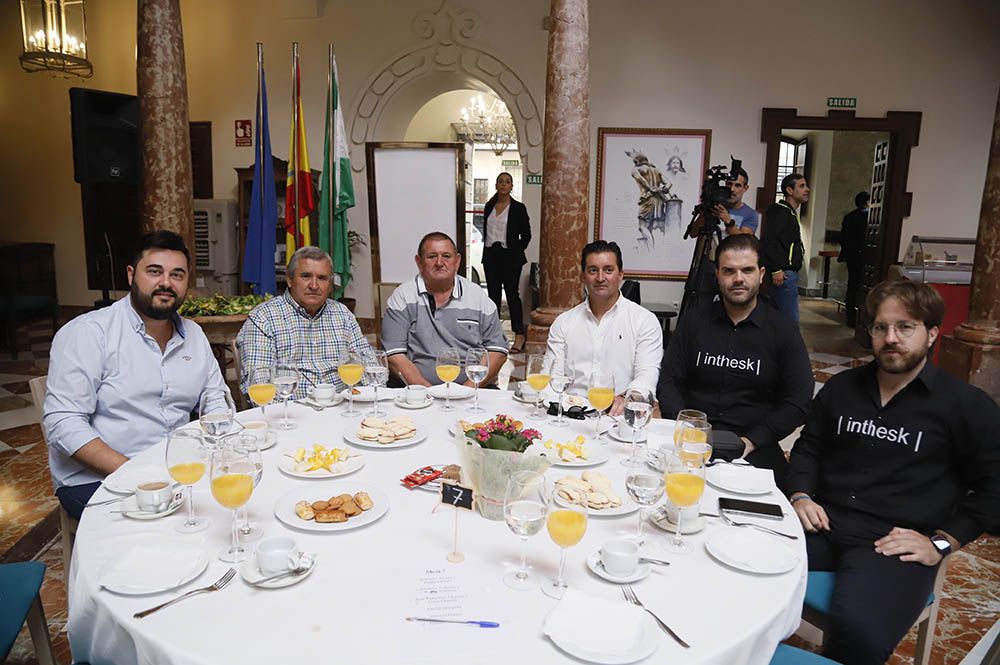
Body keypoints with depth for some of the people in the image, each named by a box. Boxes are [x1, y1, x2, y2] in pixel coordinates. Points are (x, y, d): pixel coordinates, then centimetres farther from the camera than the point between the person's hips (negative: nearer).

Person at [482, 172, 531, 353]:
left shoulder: (518, 208, -1)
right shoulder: (489, 206, 11)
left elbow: (526, 234, 3)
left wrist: (517, 251, 1)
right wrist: (488, 246, 11)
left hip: (510, 256, -5)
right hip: (491, 255, 5)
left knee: (512, 294, -8)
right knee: (493, 294, 8)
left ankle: (519, 336, -5)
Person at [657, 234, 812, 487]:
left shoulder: (783, 330, 4)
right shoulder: (694, 320, 10)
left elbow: (798, 402, 0)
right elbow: (669, 381, 8)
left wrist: (751, 441, -11)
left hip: (754, 449, -1)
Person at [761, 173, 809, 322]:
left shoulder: (790, 213, 21)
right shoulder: (779, 211, -11)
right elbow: (768, 240, -22)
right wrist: (776, 269, -23)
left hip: (788, 273, 10)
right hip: (783, 273, -10)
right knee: (791, 320, -12)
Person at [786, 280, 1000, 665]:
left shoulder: (968, 406, 4)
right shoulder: (841, 387, 16)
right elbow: (808, 448, 23)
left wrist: (940, 543, -5)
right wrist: (800, 495, 4)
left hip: (893, 544, -3)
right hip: (823, 524, 4)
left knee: (858, 631, -33)